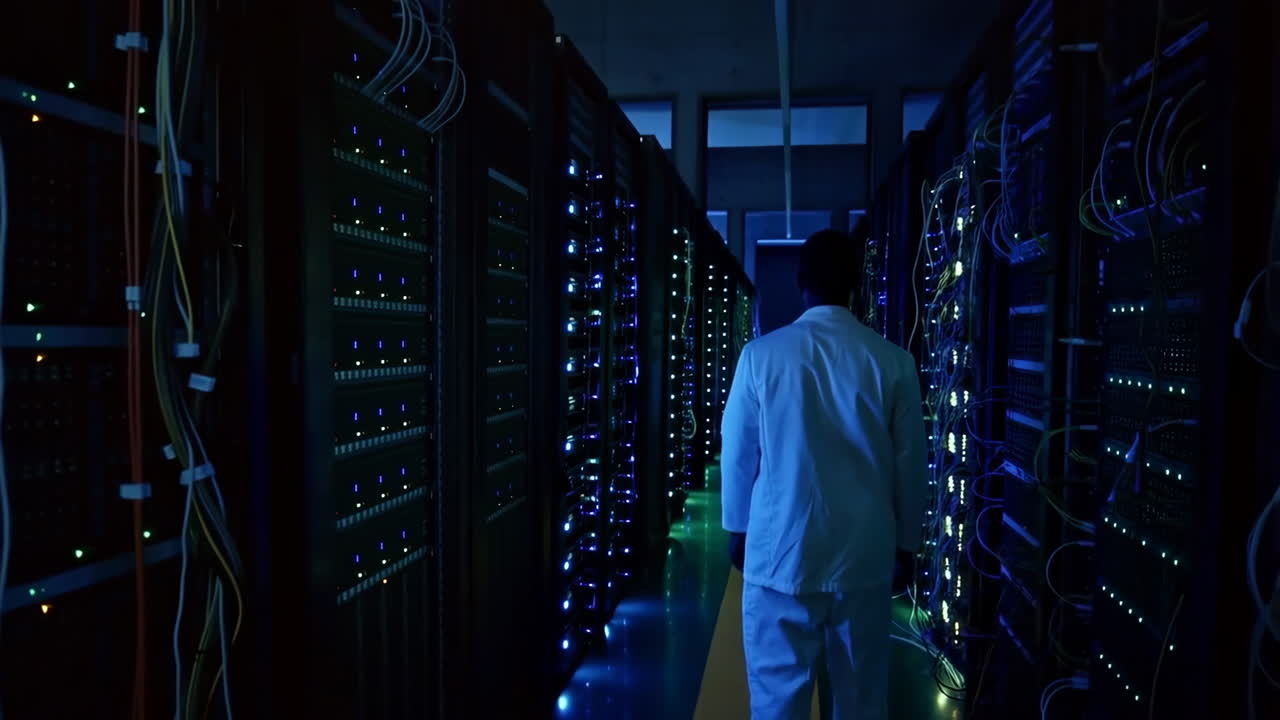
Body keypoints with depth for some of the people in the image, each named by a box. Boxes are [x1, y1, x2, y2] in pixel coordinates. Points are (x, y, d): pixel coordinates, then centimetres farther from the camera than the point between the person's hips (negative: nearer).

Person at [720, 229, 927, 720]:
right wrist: (906, 541, 17)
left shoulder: (761, 356, -8)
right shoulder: (893, 363, -6)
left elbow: (736, 453, 1)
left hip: (779, 554, -1)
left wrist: (737, 528, 17)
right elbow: (910, 463, 2)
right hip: (864, 557, 1)